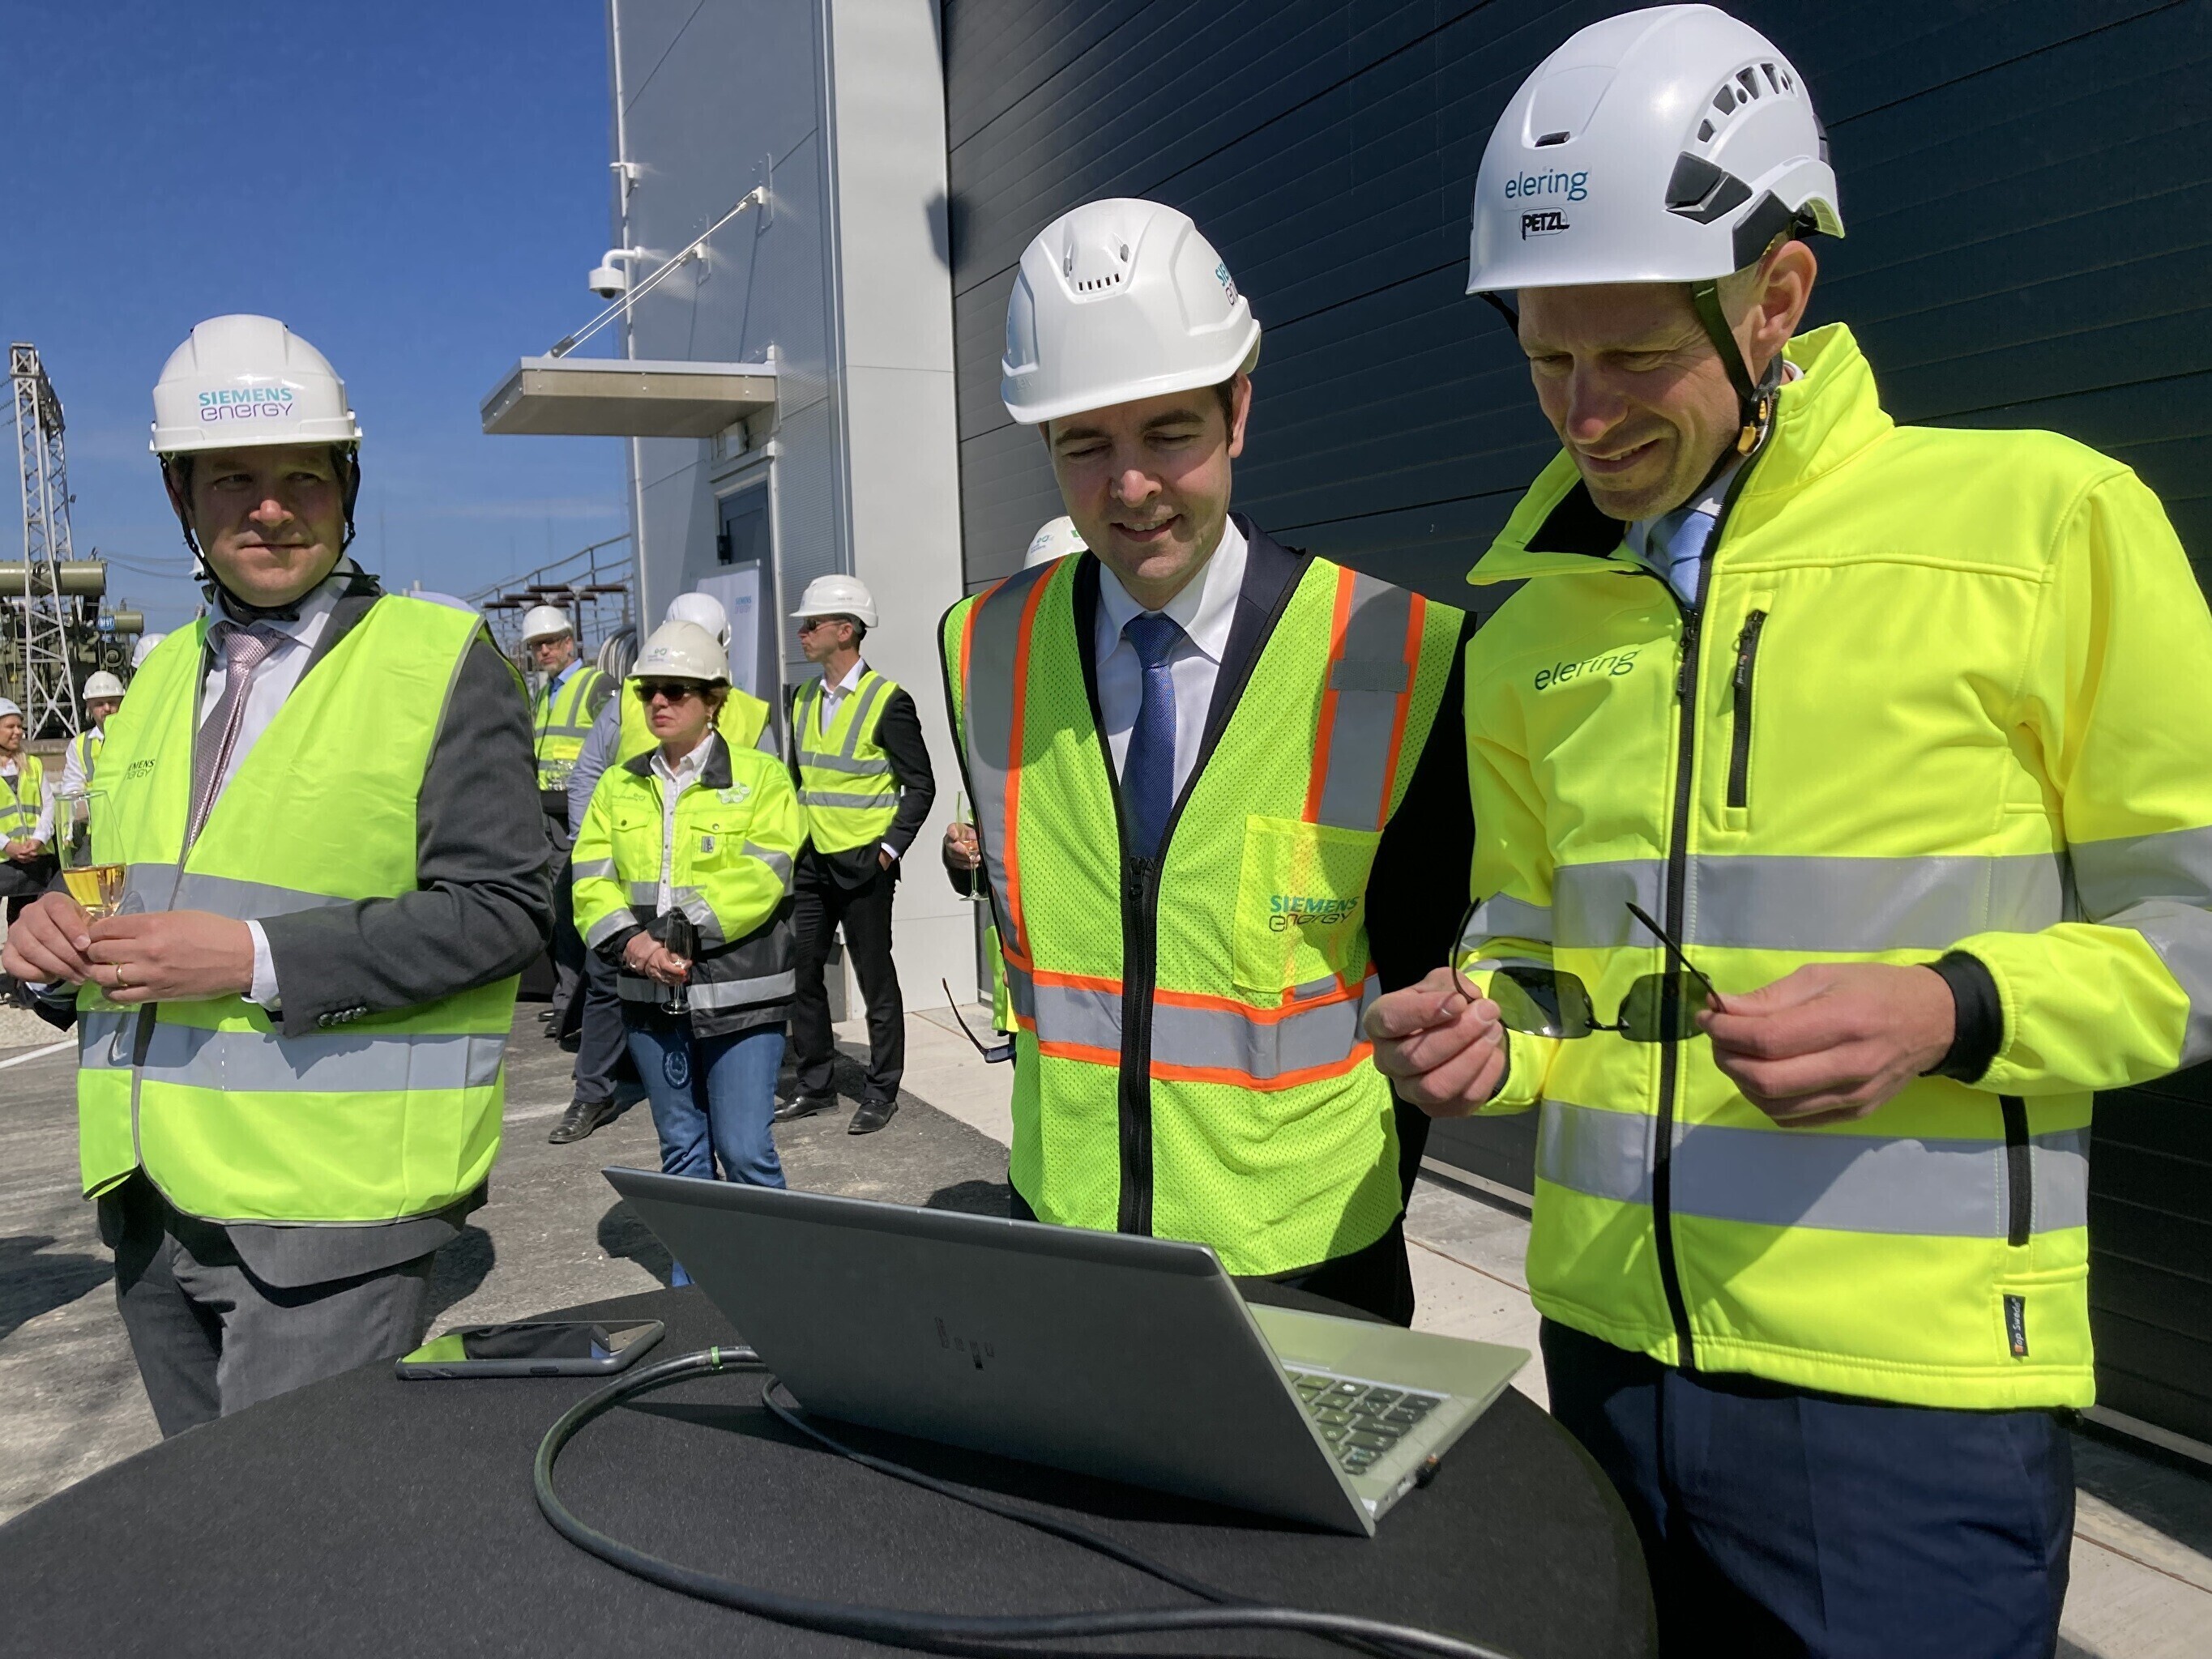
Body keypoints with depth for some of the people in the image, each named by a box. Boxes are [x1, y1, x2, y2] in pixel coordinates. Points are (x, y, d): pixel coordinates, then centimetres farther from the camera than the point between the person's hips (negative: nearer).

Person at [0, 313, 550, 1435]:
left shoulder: (442, 661, -6)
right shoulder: (162, 678, 15)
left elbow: (501, 909, -14)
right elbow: (125, 888, 22)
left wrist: (255, 959, -22)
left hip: (325, 1208, -6)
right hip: (153, 1206, 7)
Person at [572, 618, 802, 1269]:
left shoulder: (759, 777, -2)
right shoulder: (619, 786, 11)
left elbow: (759, 876, -13)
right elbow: (592, 879, 3)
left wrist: (683, 931, -21)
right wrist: (630, 940, -15)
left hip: (739, 992, -4)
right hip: (652, 995, 5)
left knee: (745, 1151, -4)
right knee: (682, 1149, 15)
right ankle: (693, 1286, 27)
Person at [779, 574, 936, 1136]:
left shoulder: (888, 701, -9)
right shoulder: (803, 700, 11)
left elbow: (920, 785, -8)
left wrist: (890, 848, -14)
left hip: (862, 865, -6)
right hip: (809, 863, 7)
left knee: (876, 981, 4)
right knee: (801, 975, 9)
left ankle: (881, 1092, 16)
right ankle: (814, 1086, 22)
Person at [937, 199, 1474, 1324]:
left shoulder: (1402, 660, -15)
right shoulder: (984, 652, -4)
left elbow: (1422, 985, -4)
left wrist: (1365, 1200, -3)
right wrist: (1060, 1157, 9)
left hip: (1305, 1270, -3)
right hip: (1061, 1245, 3)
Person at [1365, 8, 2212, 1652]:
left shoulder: (2045, 520, -8)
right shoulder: (1534, 611, 6)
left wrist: (1945, 1013, -21)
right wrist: (1489, 1037, -7)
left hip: (1909, 1389, -4)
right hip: (1607, 1345, 5)